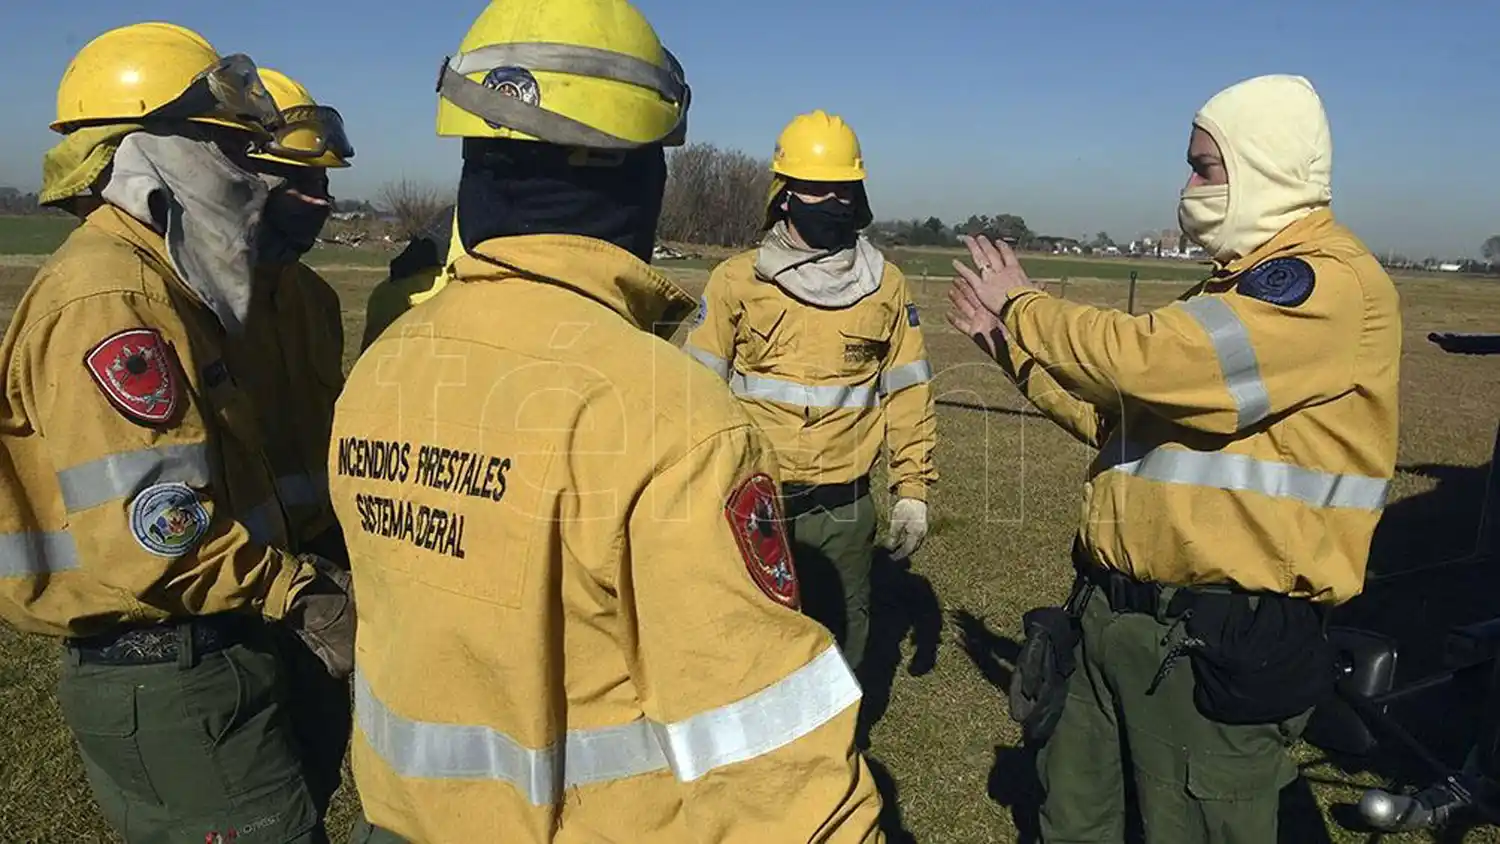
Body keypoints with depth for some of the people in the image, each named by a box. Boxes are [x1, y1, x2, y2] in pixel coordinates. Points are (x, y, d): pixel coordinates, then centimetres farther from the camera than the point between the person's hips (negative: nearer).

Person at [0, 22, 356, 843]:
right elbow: (151, 538, -26)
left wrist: (297, 575, 7)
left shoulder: (148, 286, 13)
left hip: (182, 662, 10)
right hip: (171, 678, -10)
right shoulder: (113, 299, -19)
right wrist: (299, 590, -16)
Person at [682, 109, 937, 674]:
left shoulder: (885, 286, 3)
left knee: (839, 642, 15)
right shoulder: (738, 281, -2)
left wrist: (913, 489, 3)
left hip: (843, 510, 1)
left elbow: (907, 394, 6)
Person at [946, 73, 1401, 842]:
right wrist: (1012, 347, 10)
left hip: (1216, 639, -9)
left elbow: (1146, 361, -29)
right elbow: (1126, 416, 18)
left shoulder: (1332, 285, -16)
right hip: (1119, 611, 9)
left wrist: (1024, 308, -12)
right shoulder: (1239, 287, 16)